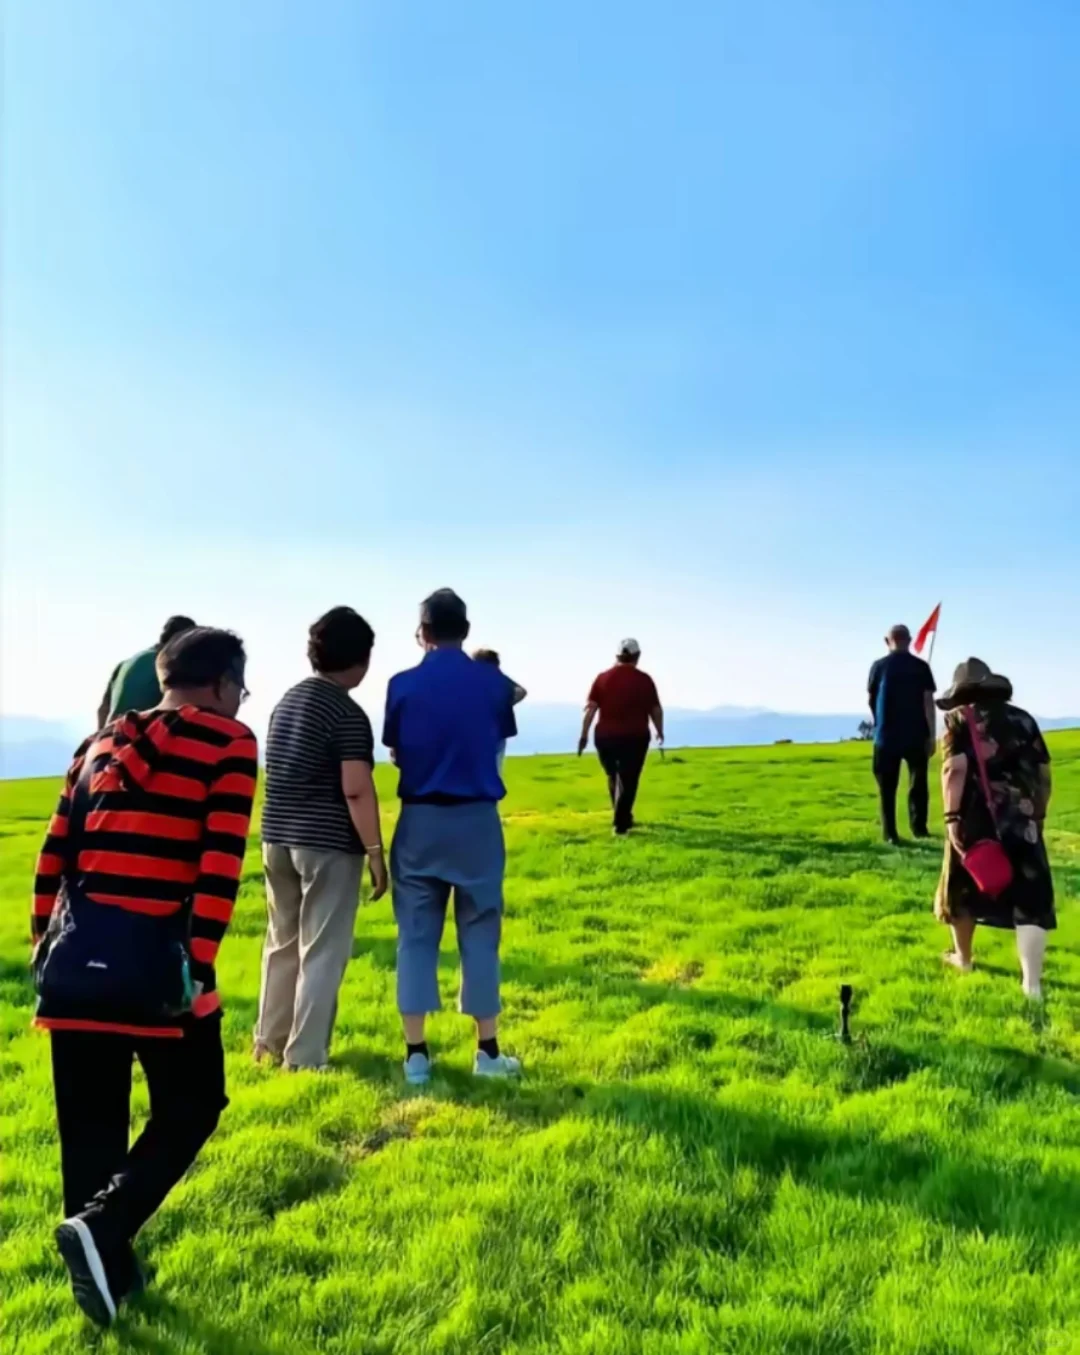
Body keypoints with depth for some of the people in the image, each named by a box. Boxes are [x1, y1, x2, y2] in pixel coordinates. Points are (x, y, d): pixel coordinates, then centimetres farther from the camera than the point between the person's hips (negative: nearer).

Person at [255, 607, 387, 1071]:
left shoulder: (288, 701, 10)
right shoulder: (348, 714, -15)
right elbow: (356, 791, -20)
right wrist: (375, 851, -15)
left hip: (277, 839, 8)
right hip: (328, 845, -8)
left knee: (282, 943, 19)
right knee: (322, 952, 3)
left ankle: (270, 1041, 29)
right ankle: (305, 1055, 10)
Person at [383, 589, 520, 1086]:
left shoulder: (402, 685, -5)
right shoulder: (494, 683, -4)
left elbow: (396, 756, 3)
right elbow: (498, 750, 6)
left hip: (420, 820, 0)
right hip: (478, 819, 0)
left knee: (416, 936, 9)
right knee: (480, 933, 10)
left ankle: (416, 1054, 13)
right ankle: (487, 1050, 17)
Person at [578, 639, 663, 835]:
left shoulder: (603, 678, 1)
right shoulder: (644, 680, -3)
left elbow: (591, 708, -4)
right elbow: (656, 710, 2)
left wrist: (584, 735, -1)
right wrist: (659, 731, 18)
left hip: (606, 737, 3)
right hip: (634, 737, -3)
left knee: (614, 777, 20)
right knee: (628, 780, 2)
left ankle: (623, 818, 32)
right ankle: (621, 824, -2)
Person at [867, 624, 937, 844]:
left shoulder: (880, 666, 0)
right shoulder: (921, 666, -1)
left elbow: (872, 700, 11)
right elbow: (928, 702, -5)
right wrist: (931, 735, -1)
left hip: (887, 736, 0)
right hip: (916, 736, 0)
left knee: (887, 787, 5)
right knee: (918, 784, 12)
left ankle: (890, 833, 1)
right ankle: (919, 828, 11)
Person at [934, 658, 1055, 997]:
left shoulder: (959, 719, 0)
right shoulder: (1023, 719, 13)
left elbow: (956, 768, -14)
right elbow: (1044, 774, 14)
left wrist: (952, 816, -17)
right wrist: (1038, 814, 24)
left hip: (976, 819, -2)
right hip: (1021, 819, 3)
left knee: (963, 888, 17)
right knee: (1030, 898, 1)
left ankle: (962, 957, 35)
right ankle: (1032, 984, -5)